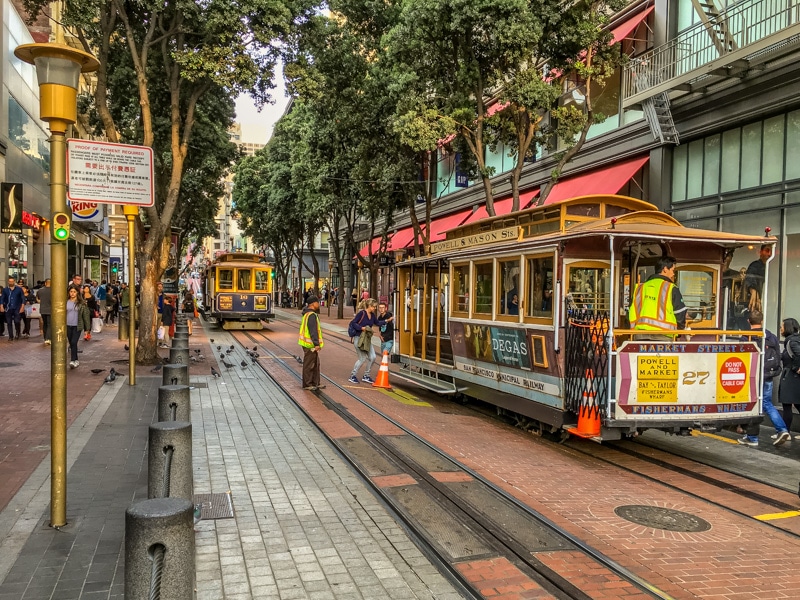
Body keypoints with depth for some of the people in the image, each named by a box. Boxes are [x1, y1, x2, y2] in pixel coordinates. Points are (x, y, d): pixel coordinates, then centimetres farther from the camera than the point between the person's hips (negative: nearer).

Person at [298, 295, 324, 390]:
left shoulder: (308, 313, 15)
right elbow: (313, 331, -25)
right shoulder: (312, 315, -19)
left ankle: (315, 383, 24)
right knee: (309, 365, -2)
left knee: (316, 364, 17)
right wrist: (316, 344, -26)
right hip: (310, 344, -11)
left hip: (310, 344, 11)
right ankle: (307, 384, 6)